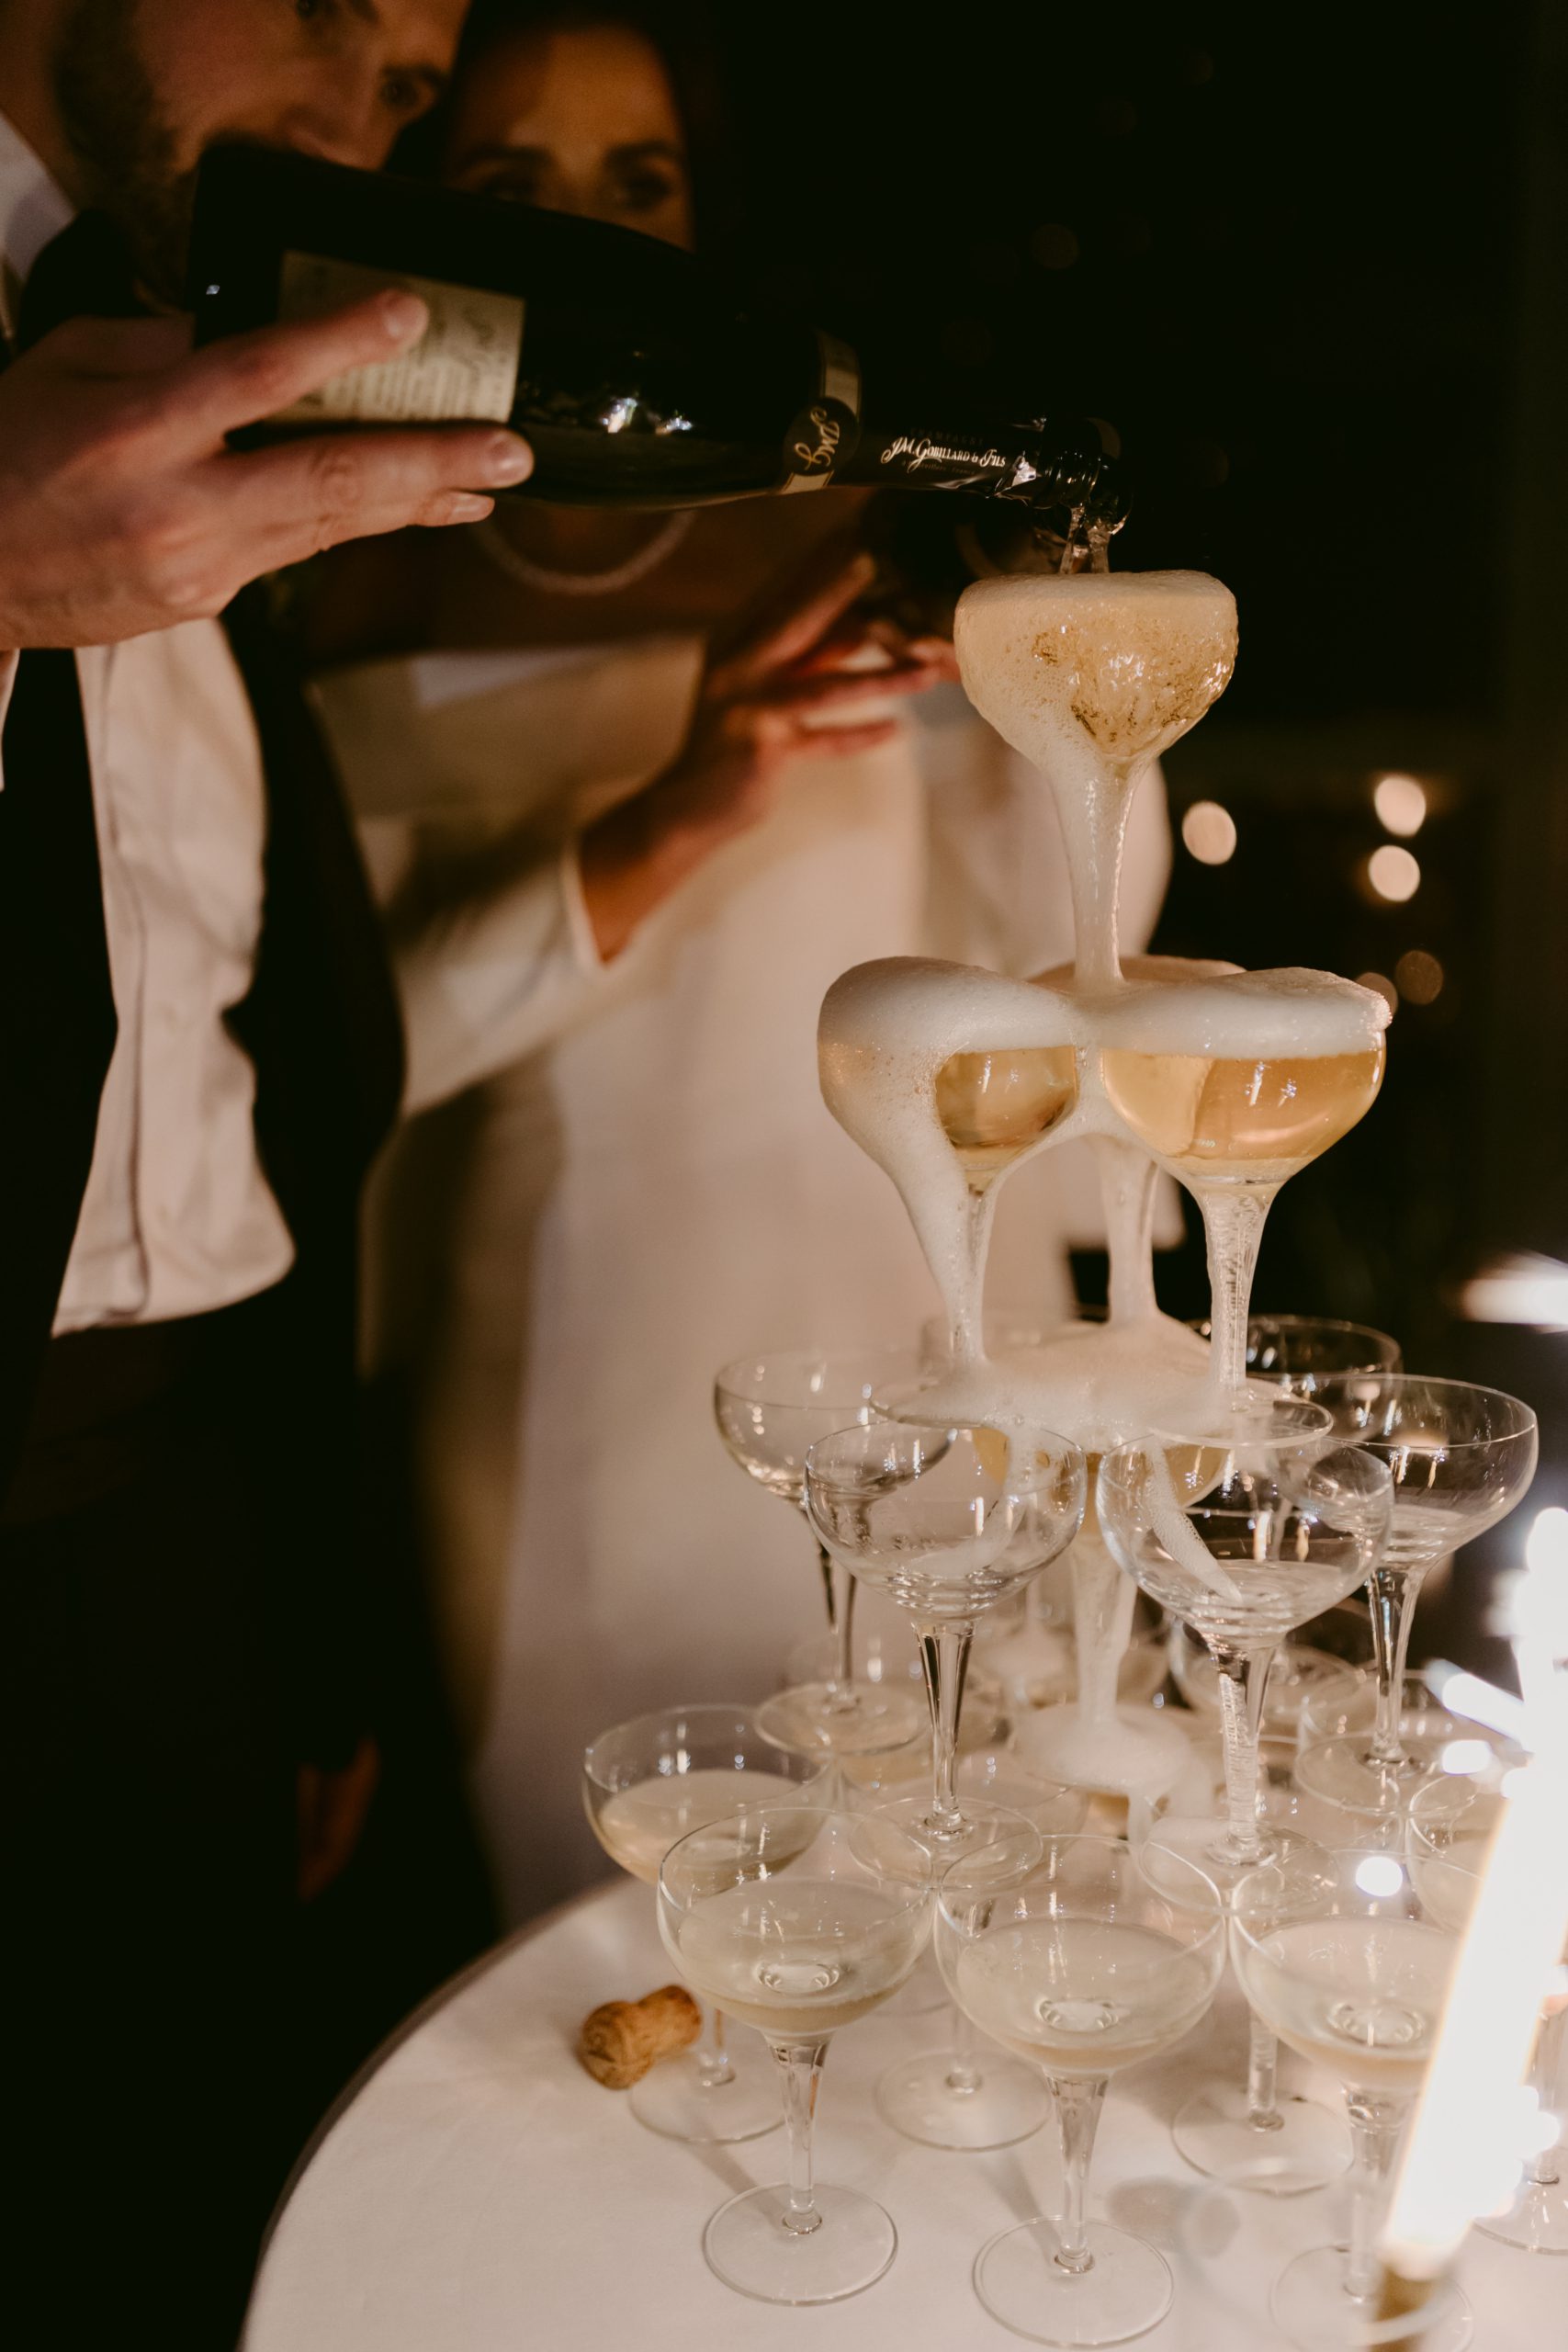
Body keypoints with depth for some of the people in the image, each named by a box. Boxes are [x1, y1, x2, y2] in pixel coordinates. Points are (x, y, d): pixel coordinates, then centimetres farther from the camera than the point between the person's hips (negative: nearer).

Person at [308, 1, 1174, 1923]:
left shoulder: (845, 540, 2)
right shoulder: (366, 615, -1)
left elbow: (1067, 942, -1)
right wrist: (655, 838, -23)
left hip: (918, 1336, 2)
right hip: (574, 1388, -1)